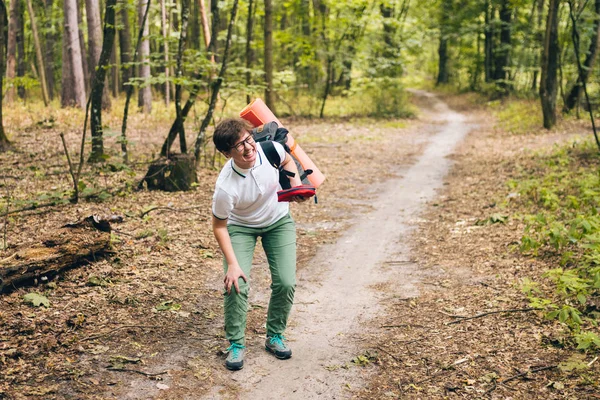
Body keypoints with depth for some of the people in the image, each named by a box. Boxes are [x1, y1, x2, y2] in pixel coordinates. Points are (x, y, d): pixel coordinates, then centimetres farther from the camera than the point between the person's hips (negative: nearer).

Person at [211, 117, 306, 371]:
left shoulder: (269, 148, -28)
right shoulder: (226, 186, -36)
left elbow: (287, 161, -1)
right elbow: (219, 226, -20)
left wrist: (296, 184, -18)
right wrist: (232, 264, -23)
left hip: (279, 221, 3)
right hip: (240, 226, -3)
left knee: (286, 283, -6)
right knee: (236, 284, -17)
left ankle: (275, 336, 17)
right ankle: (236, 344, 5)